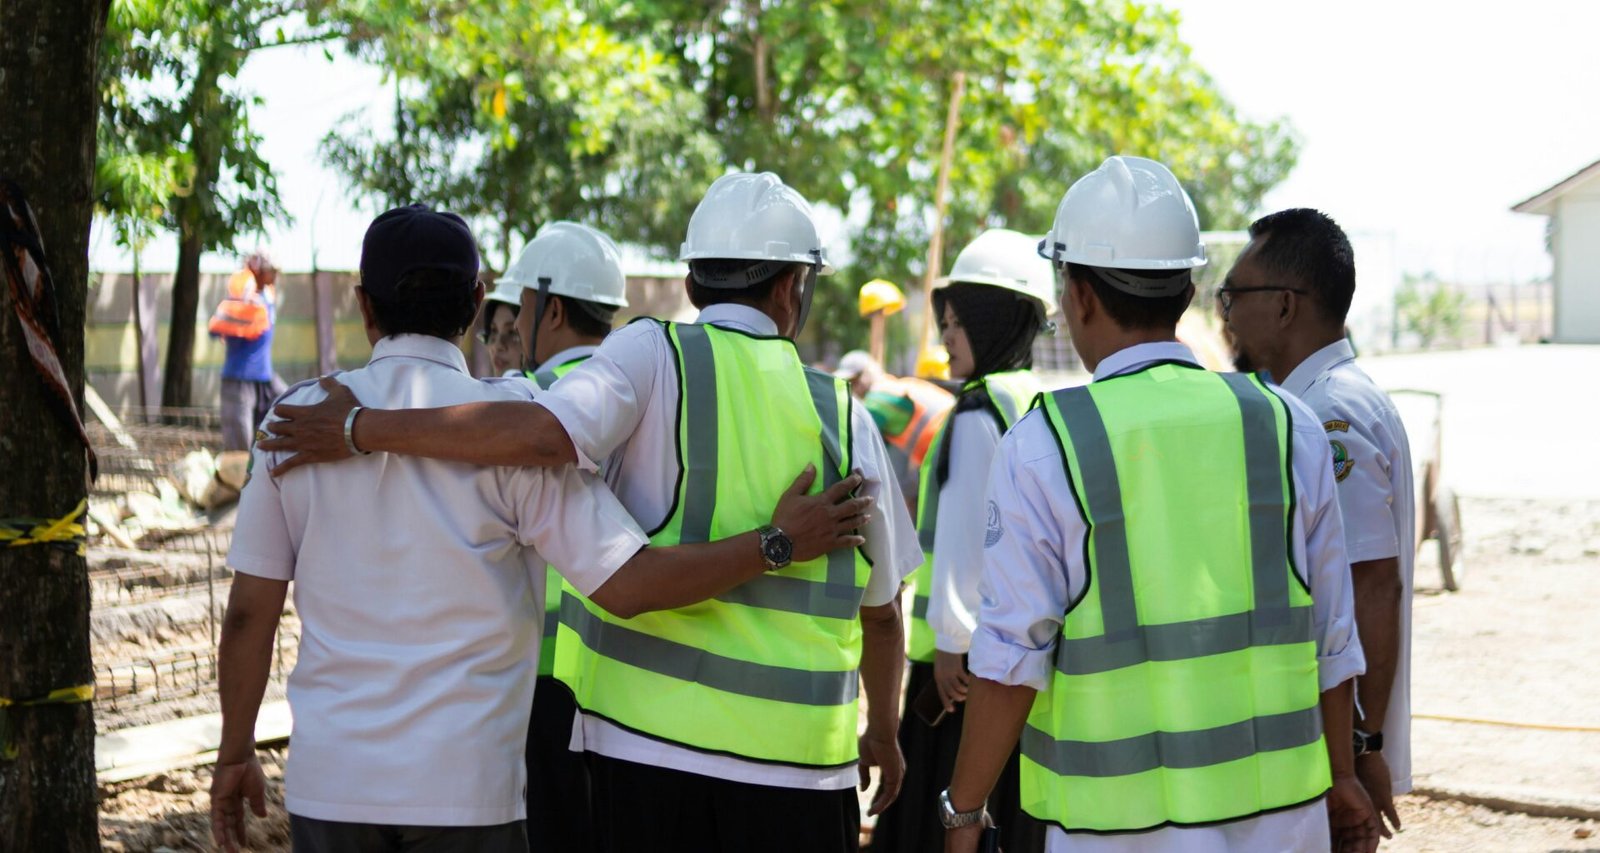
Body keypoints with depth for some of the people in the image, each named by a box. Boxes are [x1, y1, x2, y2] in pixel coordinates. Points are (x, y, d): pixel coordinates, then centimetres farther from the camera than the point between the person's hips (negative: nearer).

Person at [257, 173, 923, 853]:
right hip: (797, 759, 1)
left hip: (646, 741, -1)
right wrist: (884, 733, 29)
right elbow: (881, 610, 12)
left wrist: (359, 429, -15)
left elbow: (545, 432, -23)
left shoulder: (655, 356, -4)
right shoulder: (843, 415, 5)